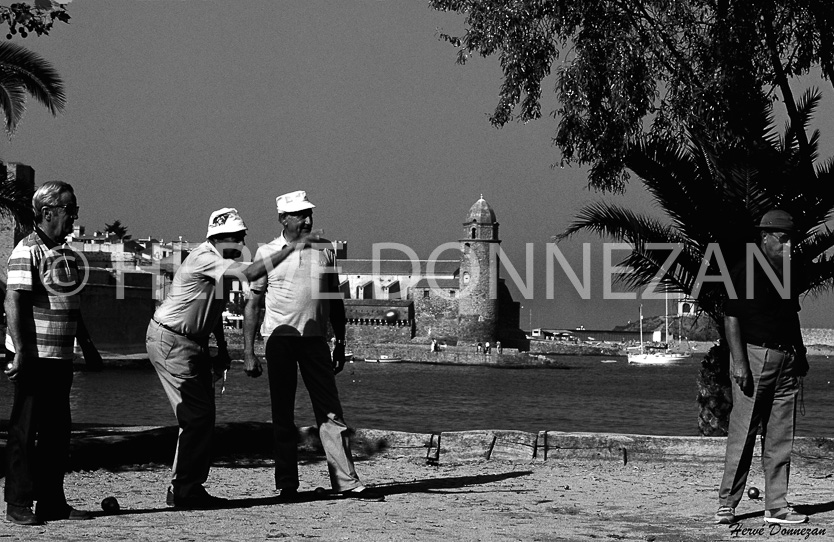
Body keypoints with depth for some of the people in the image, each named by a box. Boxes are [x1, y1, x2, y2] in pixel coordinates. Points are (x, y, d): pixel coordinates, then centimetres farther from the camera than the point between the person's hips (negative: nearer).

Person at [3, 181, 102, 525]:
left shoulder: (67, 254, 15)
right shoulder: (28, 251, -11)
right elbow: (14, 302, -17)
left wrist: (87, 344, 24)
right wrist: (20, 352, -23)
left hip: (61, 358, 8)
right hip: (33, 357, -8)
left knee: (57, 431, 11)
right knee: (25, 431, -2)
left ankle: (52, 503, 18)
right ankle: (19, 506, 4)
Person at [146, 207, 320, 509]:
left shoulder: (219, 262, 9)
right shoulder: (204, 259, -22)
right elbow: (250, 274, -35)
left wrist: (222, 349, 22)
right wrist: (292, 248, -34)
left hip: (193, 344, 10)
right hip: (171, 342, -10)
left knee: (202, 416, 9)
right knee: (197, 415, -12)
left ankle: (184, 490, 14)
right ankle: (185, 492, -6)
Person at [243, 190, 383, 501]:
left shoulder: (325, 250, 10)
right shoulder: (267, 253, 2)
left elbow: (334, 300, 16)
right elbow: (253, 304, 2)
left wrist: (340, 344, 12)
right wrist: (248, 353, -4)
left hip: (315, 339, 2)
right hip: (280, 338, -2)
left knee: (331, 412, -2)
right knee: (282, 415, 4)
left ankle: (346, 481, -4)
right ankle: (286, 484, 10)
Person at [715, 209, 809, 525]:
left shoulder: (792, 274, 14)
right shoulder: (744, 273, -8)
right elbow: (731, 318, -11)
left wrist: (800, 354, 19)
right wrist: (739, 363, -17)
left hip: (786, 360, 7)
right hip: (754, 355, -7)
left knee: (780, 439, 6)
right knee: (742, 434, -6)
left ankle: (776, 506, 10)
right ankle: (726, 504, 1)